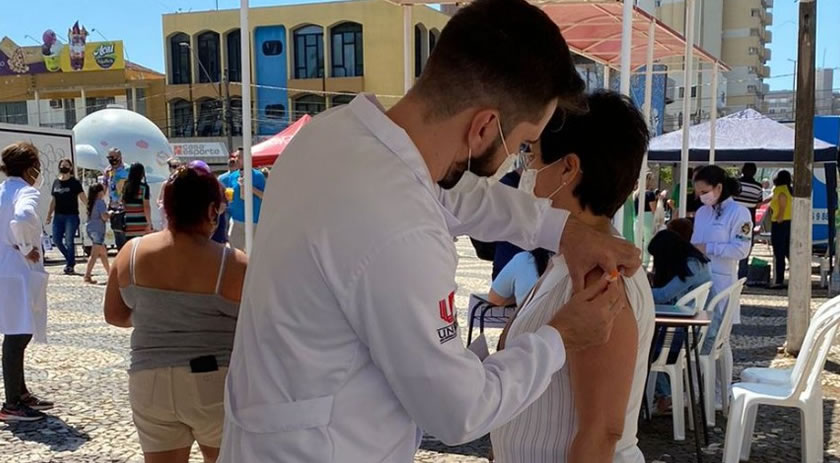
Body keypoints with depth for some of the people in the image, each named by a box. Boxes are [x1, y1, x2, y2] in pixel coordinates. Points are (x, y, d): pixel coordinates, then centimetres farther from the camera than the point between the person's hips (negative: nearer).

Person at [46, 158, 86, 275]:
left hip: (71, 216, -5)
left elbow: (83, 198, -7)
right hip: (58, 216, 5)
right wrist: (49, 215, 14)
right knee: (56, 240, 3)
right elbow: (53, 200, 17)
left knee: (69, 241, -6)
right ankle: (70, 259, 22)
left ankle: (70, 265, 4)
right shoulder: (56, 182, 11)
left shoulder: (74, 182, -2)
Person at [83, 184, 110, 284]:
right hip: (97, 230, -10)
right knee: (94, 255, -10)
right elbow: (104, 216, -19)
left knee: (103, 252, 21)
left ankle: (109, 272, 32)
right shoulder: (100, 202, -14)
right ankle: (87, 276, -15)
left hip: (90, 228, 10)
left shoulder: (92, 202, 10)